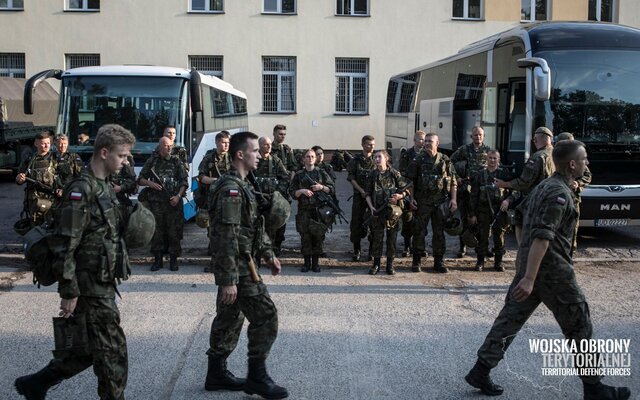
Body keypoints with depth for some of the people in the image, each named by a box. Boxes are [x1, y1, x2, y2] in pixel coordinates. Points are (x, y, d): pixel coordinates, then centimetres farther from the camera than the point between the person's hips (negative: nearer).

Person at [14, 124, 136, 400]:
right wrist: (69, 292, -20)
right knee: (112, 349, -1)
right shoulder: (81, 191, -17)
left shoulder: (104, 187, 13)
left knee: (86, 347, 18)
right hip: (90, 287, -9)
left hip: (103, 284, 10)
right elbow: (65, 245, -20)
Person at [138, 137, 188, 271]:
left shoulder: (176, 162, 8)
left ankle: (173, 260, 9)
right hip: (156, 202, 1)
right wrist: (150, 183, -9)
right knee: (157, 231, 4)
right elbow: (140, 179, 11)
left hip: (173, 202, 0)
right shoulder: (152, 161, 8)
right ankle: (157, 260, 13)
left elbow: (184, 182, 6)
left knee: (174, 232, 0)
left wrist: (178, 196, -8)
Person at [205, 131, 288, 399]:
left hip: (236, 266, 10)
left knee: (230, 318, 15)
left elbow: (255, 227, 22)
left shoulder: (242, 185, 14)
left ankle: (216, 373, 24)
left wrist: (268, 254, 18)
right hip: (237, 268, -10)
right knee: (265, 316, -5)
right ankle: (257, 377, 4)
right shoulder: (231, 189, -19)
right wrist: (228, 280, -25)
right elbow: (228, 238, -24)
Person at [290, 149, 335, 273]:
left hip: (320, 210, 0)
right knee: (305, 237, 1)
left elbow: (332, 189, 6)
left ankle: (315, 262, 11)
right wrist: (301, 191, -13)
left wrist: (321, 187, -10)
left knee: (318, 236, 1)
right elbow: (292, 193, 4)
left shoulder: (321, 173, 7)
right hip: (304, 211, 0)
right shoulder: (299, 175, 7)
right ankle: (307, 262, 11)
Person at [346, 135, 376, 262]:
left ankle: (372, 252, 11)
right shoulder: (355, 160, 3)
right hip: (359, 196, 0)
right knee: (356, 223, 2)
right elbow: (351, 178, -1)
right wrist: (362, 191, -12)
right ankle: (356, 250, 14)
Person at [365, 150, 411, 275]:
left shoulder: (394, 173, 0)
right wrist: (371, 207, -6)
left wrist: (399, 196, -18)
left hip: (393, 211, -1)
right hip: (377, 211, 2)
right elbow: (368, 194, 8)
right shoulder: (373, 175, 7)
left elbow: (406, 190, 2)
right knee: (377, 238, 3)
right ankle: (376, 264, 12)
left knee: (391, 238, 4)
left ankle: (390, 265, 13)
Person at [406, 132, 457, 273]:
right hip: (422, 202, -1)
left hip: (441, 202, 1)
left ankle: (439, 262, 14)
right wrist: (412, 198, -6)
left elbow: (453, 182, 6)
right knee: (419, 232, 1)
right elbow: (410, 181, 3)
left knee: (439, 232, 6)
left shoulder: (445, 161, 5)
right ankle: (416, 261, 10)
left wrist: (453, 199, -2)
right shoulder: (418, 161, 3)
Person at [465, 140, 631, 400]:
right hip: (552, 271, -9)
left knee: (510, 320, 10)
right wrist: (529, 279, -30)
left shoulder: (543, 186, 13)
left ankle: (480, 372, 11)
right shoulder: (560, 194, -18)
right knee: (579, 328, 5)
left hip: (528, 265, 9)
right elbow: (542, 237, -26)